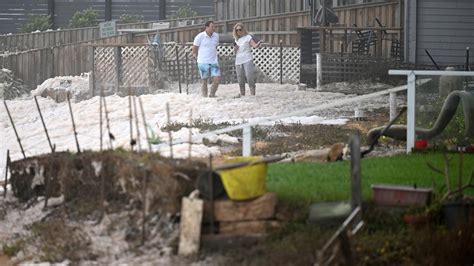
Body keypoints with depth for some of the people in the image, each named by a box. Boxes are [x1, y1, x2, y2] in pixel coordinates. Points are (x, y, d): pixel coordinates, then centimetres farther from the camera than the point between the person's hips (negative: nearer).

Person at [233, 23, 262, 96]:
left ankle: (253, 95, -19)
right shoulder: (237, 39, 19)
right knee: (240, 80, 5)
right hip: (238, 62, 6)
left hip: (247, 60, -6)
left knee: (250, 77, -15)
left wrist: (259, 43, -35)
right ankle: (242, 95, 10)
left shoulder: (248, 37, 1)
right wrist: (235, 48, 4)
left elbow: (255, 45, -14)